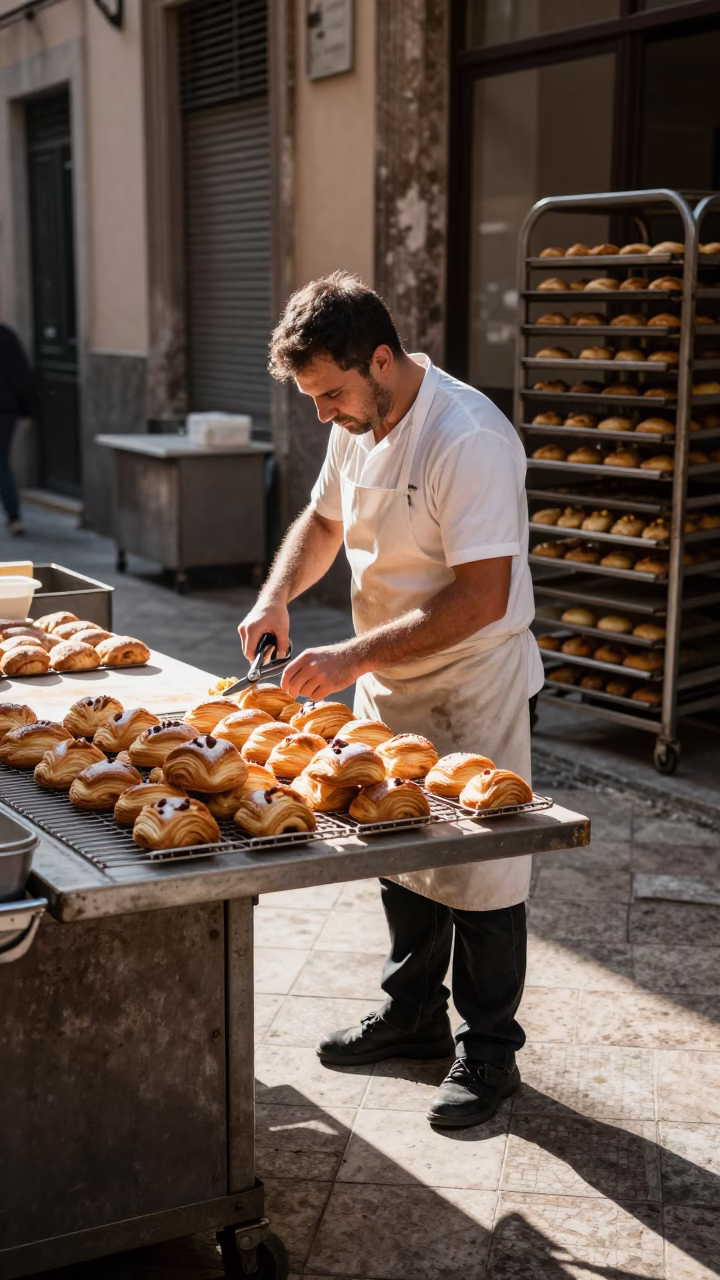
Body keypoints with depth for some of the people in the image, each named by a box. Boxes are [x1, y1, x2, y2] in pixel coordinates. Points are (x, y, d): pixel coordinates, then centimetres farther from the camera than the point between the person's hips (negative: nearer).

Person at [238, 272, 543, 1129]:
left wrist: (354, 657, -29)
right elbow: (324, 520, 17)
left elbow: (482, 597, -30)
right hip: (388, 684, 8)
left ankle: (489, 1049, 19)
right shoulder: (358, 424, 1)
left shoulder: (468, 439, -26)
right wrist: (277, 595, -2)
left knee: (479, 870, 2)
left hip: (474, 691, -8)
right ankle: (413, 1016, 36)